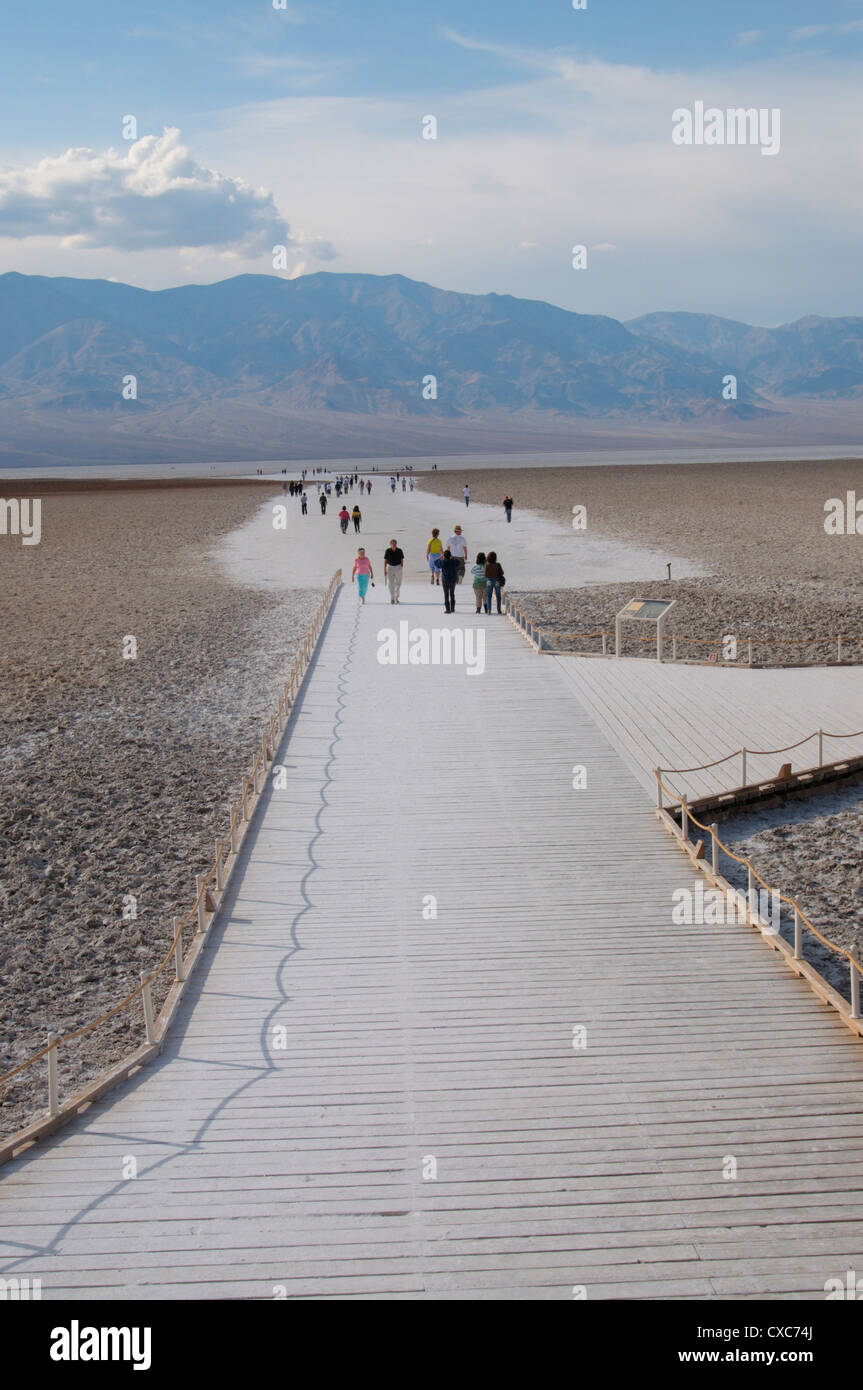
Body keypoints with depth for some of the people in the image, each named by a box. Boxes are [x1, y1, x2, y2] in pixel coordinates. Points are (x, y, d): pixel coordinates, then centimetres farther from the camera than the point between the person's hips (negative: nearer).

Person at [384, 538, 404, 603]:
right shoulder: (387, 551, -5)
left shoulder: (400, 551, -3)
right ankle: (392, 599, -9)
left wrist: (401, 569, -5)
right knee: (390, 584, -10)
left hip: (398, 567, 1)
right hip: (390, 567, -1)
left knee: (398, 584, 8)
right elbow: (385, 561, -2)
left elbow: (402, 560, 2)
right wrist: (384, 570, -6)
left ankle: (396, 598, 23)